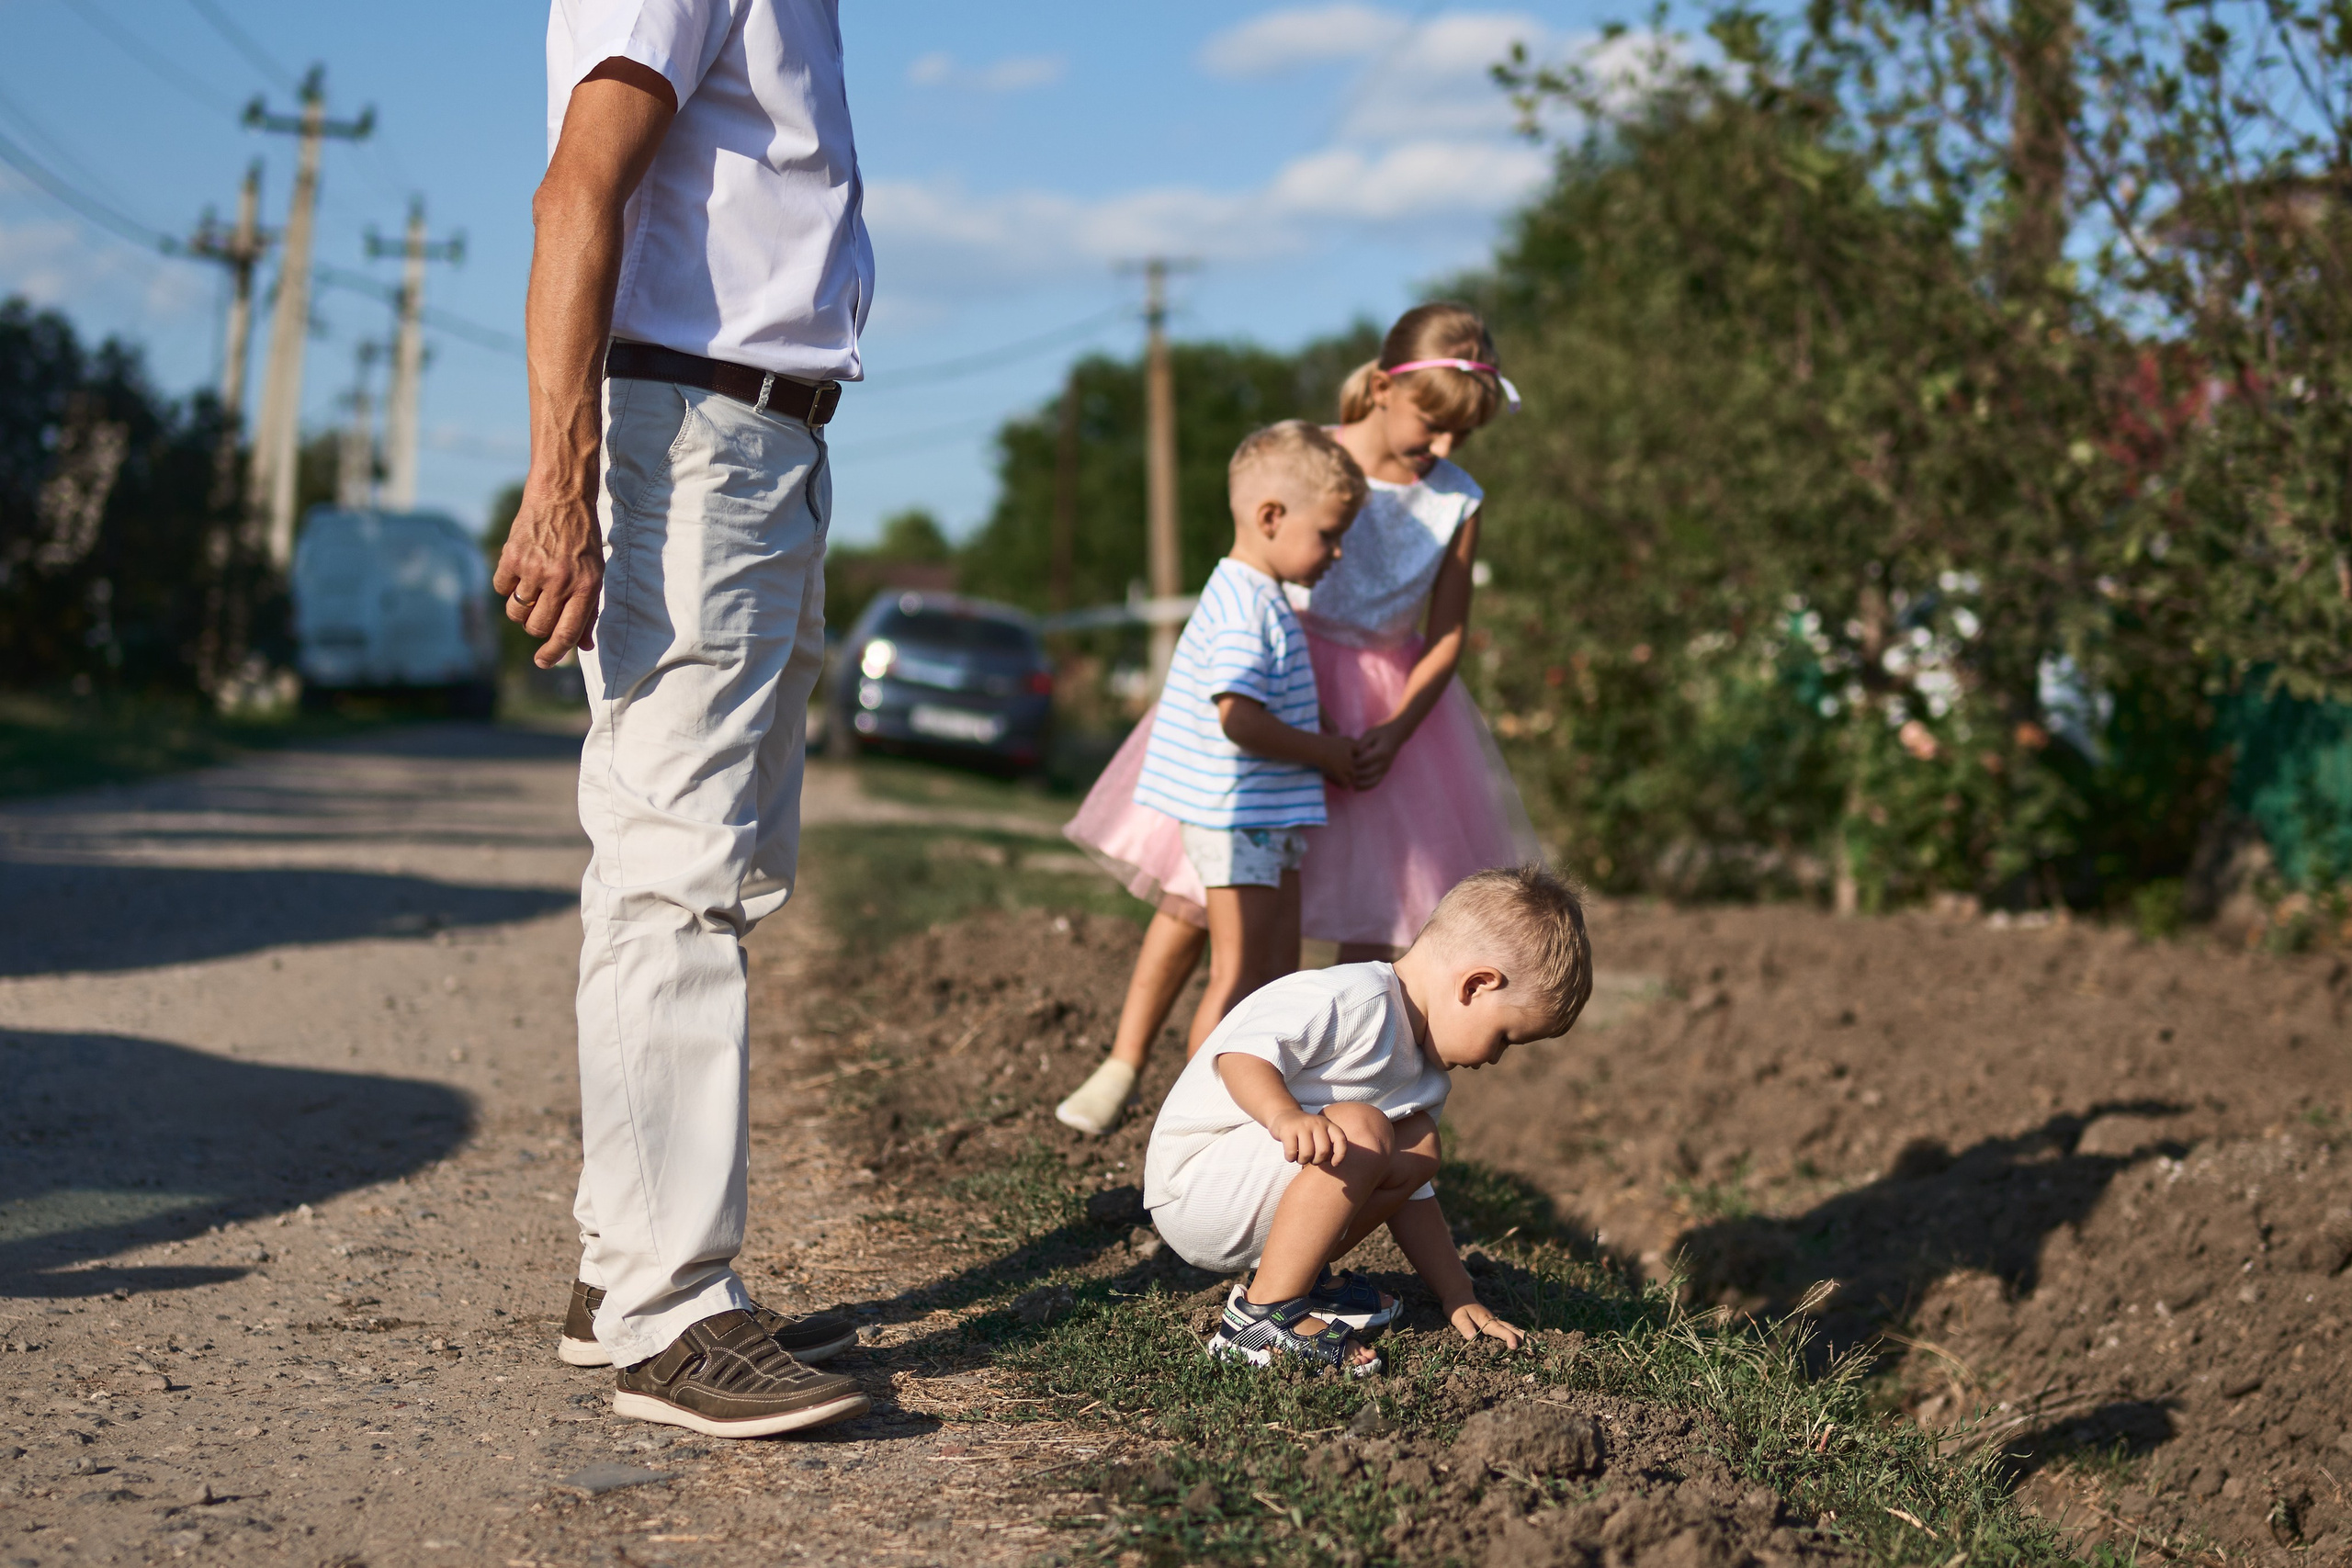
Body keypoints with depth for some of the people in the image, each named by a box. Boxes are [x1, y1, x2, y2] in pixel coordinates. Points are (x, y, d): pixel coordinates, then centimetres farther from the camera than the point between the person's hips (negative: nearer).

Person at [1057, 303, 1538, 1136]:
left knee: (1372, 919, 3)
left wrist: (1394, 732, -16)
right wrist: (1314, 729, -20)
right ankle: (1122, 1066, 12)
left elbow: (1446, 634, -1)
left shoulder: (1457, 503, -5)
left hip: (1391, 703, 2)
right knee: (1198, 890, 0)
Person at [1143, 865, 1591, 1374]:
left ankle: (1301, 1274, 5)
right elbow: (1242, 1053, -29)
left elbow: (1412, 1197, 20)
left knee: (1417, 1148, 1)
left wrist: (1457, 1296, 16)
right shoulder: (1354, 998, -18)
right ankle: (1263, 1314, -25)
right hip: (1192, 1187, -9)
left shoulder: (1423, 1074, 13)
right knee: (1360, 1130, -29)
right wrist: (1285, 1114, -47)